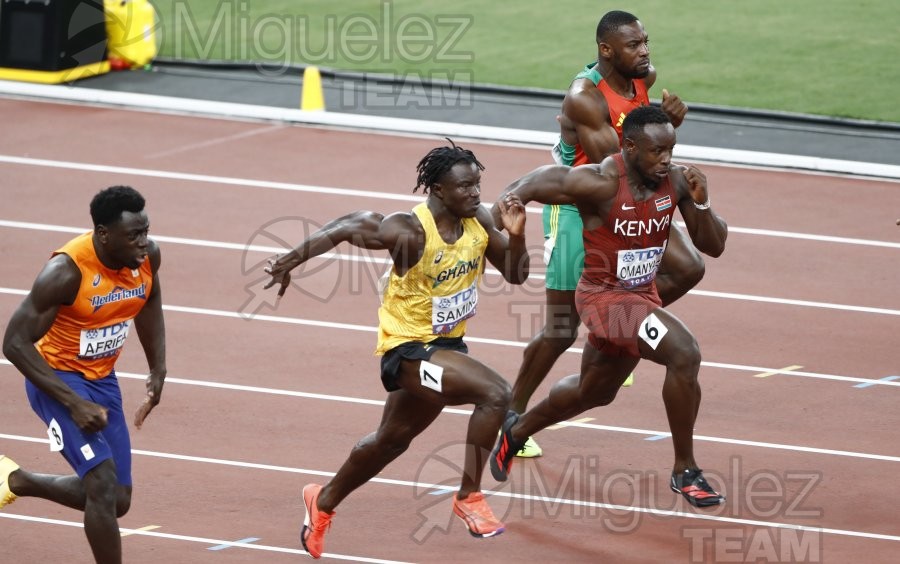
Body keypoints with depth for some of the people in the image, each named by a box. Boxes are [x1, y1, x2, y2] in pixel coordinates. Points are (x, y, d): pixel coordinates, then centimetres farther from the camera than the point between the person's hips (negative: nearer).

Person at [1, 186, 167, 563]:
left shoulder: (148, 256, -11)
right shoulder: (66, 272, -29)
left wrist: (158, 370, 5)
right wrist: (74, 404, -29)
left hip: (102, 378, 7)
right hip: (58, 377, -7)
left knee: (117, 501, 9)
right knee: (104, 482, -23)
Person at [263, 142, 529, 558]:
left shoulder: (479, 220, -7)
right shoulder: (410, 231, -25)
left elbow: (515, 275, -1)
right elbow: (345, 228, -15)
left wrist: (516, 235, -19)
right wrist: (293, 259, -21)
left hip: (446, 343, 8)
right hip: (409, 347, -8)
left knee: (391, 441, 26)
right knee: (495, 394, -26)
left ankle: (323, 502, 47)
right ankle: (469, 497, -14)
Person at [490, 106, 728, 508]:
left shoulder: (675, 181, -7)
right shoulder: (600, 183, -25)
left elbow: (714, 246, -2)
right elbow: (529, 186, -20)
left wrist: (701, 203, -20)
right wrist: (507, 203, -42)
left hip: (643, 294, 8)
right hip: (605, 297, -8)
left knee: (594, 391, 27)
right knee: (684, 353, -27)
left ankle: (516, 432, 53)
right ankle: (685, 472, -15)